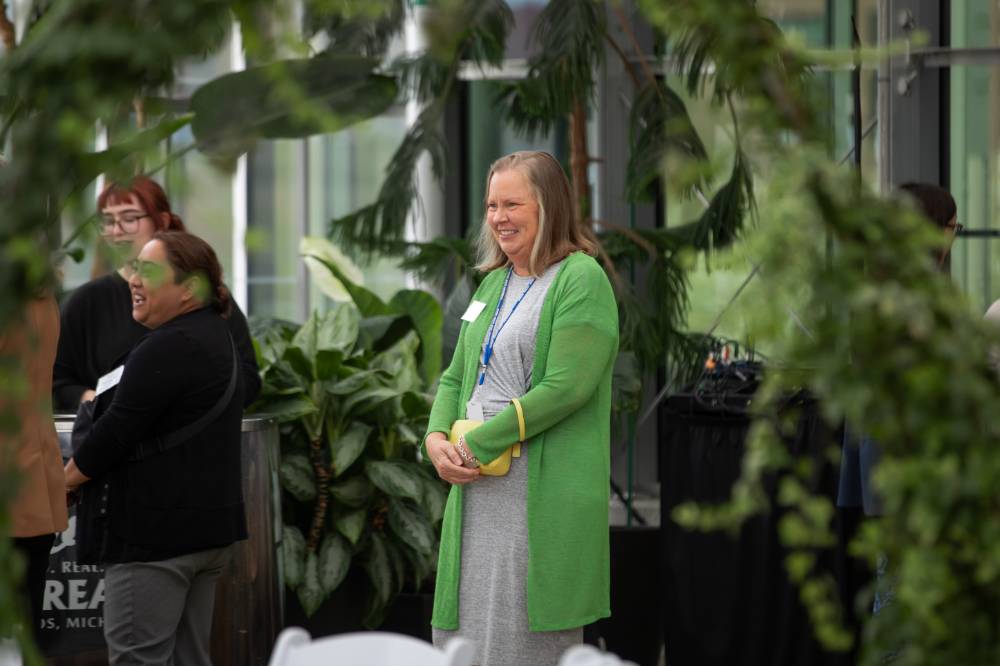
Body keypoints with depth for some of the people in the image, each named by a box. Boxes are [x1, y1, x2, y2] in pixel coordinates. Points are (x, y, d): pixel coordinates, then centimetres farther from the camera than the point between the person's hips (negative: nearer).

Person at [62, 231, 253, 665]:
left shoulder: (166, 349, -17)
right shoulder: (219, 337, 15)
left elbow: (116, 433, -19)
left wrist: (60, 482, -3)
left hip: (157, 532, -10)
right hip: (211, 527, 10)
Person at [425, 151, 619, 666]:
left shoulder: (581, 279, -8)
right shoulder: (494, 283, 17)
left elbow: (566, 387, -18)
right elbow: (456, 376, 19)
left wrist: (477, 444, -15)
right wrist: (437, 438, -2)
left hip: (540, 496, -8)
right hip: (476, 488, 8)